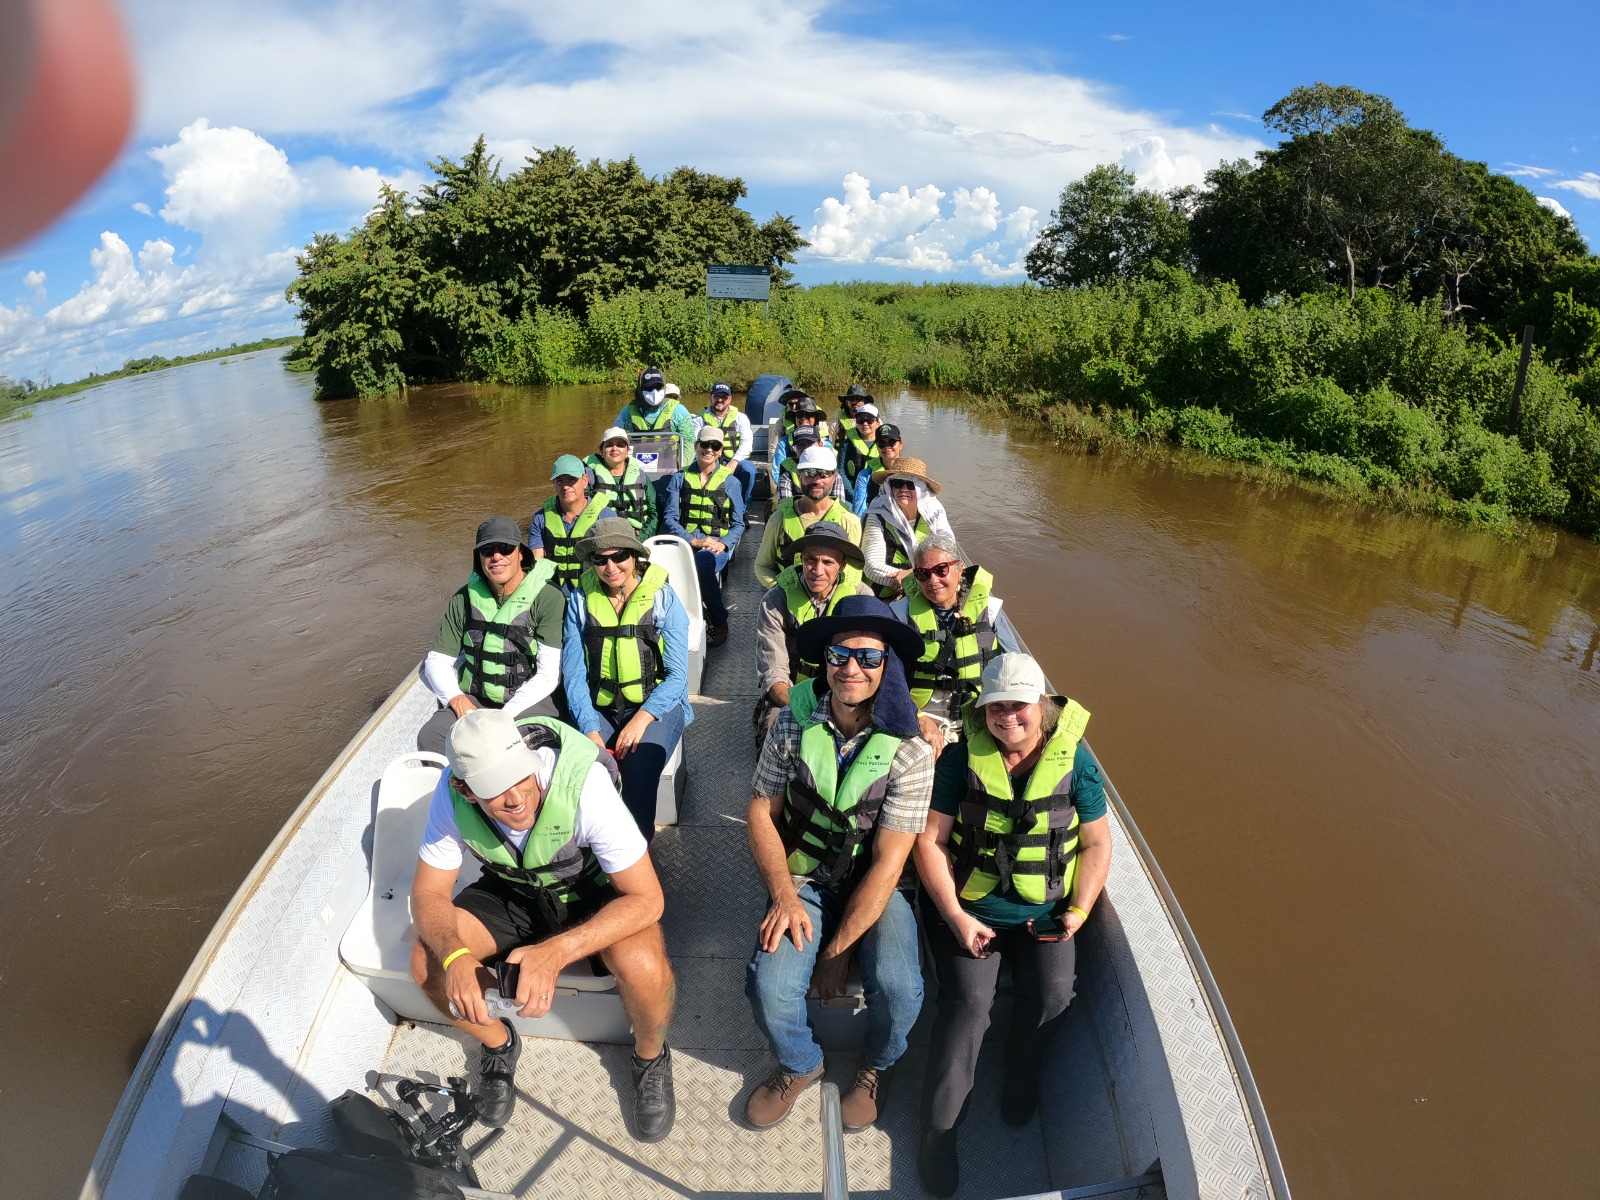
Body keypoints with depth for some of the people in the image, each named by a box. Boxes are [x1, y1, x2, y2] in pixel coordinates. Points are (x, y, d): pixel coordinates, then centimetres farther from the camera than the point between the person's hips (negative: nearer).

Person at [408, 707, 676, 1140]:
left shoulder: (584, 783, -37)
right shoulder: (452, 793, -24)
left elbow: (646, 898, -32)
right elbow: (428, 893, -13)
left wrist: (557, 951, -44)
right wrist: (454, 956, -34)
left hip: (595, 890, -4)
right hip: (512, 891, 4)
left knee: (644, 969, -32)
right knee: (428, 961, -19)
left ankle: (651, 1056, 3)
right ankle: (498, 1042, 13)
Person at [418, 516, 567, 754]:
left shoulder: (548, 598, -10)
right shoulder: (465, 598, 4)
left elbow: (549, 674, -14)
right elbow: (437, 660, 9)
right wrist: (457, 698, -11)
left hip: (530, 700, -4)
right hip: (473, 698, 4)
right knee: (429, 737, -22)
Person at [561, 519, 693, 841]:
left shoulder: (662, 597, -3)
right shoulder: (580, 600, 3)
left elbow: (677, 675, -5)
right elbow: (574, 674, -1)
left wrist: (641, 719, -19)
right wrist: (590, 730, -16)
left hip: (655, 705, -1)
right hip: (598, 708, 2)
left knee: (638, 771, -29)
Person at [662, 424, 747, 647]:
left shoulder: (730, 482, 14)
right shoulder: (680, 479, 15)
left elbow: (738, 524, 10)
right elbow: (669, 518, 5)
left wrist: (723, 544, -12)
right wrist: (693, 540, -12)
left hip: (718, 543, -1)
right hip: (686, 541, 1)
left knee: (703, 560, -37)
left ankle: (718, 621, -19)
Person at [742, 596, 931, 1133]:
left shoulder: (910, 751, -17)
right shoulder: (793, 724, -9)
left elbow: (887, 863, -16)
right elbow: (761, 812, -2)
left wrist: (837, 952, -16)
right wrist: (785, 896, -15)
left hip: (875, 887, -1)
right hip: (803, 881, 2)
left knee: (897, 989, -25)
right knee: (770, 987, -21)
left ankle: (877, 1066, 15)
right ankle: (799, 1064, 17)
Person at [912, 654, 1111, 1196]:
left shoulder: (1074, 759, -5)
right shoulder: (962, 757, -9)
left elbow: (1096, 844, 3)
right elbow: (930, 840, -7)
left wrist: (1077, 911, -7)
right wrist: (955, 916, -13)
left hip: (1045, 909, 2)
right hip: (967, 906, -1)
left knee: (1052, 993, -20)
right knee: (969, 999, -19)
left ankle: (1021, 1071, 16)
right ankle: (938, 1128, 4)